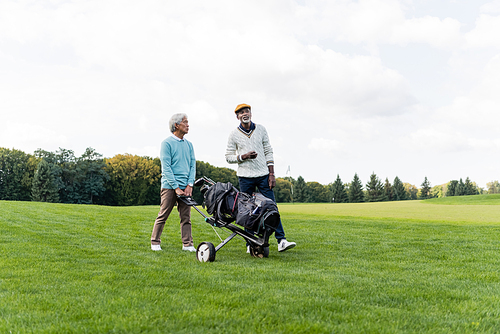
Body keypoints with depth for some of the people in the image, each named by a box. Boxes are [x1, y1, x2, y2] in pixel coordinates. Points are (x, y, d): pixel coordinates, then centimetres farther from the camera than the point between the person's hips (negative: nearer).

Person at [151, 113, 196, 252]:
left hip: (185, 187, 5)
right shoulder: (167, 143, -4)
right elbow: (166, 167, -9)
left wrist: (190, 185, -2)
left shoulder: (188, 144, 14)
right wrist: (176, 187, -13)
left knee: (186, 217, 4)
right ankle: (155, 242, 13)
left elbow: (193, 165, 12)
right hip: (169, 186, -5)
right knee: (163, 216, 1)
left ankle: (187, 244, 8)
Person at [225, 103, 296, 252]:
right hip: (245, 177, -1)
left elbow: (268, 152, 7)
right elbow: (228, 157, 3)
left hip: (263, 175, 1)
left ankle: (281, 240, -4)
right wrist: (243, 157, -15)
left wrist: (271, 174, 0)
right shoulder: (234, 134, 1)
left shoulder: (261, 129, 6)